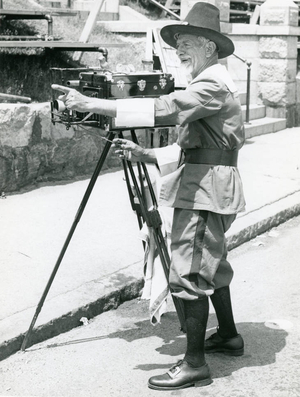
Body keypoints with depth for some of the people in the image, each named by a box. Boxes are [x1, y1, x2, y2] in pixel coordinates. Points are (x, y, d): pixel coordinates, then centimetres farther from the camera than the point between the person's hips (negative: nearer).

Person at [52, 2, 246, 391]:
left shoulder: (214, 84, -14)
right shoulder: (206, 85, 19)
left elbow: (163, 110, -30)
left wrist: (91, 104, -33)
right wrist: (144, 154, 8)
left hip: (206, 189, -11)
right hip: (201, 187, 11)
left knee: (190, 271, -10)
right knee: (209, 264, 20)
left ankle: (195, 363, -4)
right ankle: (228, 335, 34)